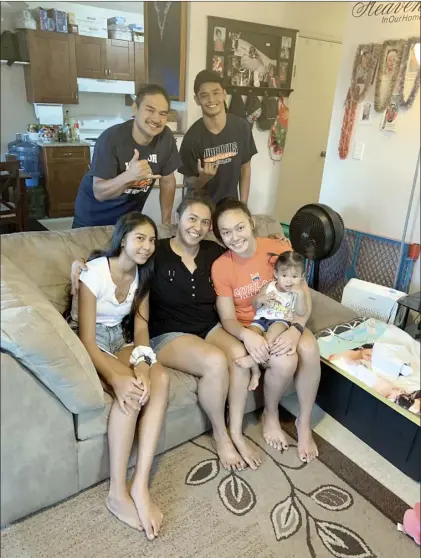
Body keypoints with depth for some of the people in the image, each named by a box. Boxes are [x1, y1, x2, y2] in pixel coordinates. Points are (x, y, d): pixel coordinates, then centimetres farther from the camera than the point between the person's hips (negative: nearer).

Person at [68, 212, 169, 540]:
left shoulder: (142, 274, 0)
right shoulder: (94, 272, -19)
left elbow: (141, 327, -5)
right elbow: (87, 339, -23)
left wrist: (142, 367, -25)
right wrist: (118, 379, -37)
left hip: (120, 340, 6)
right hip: (87, 344, -5)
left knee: (159, 380, -25)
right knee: (130, 392, -32)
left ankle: (140, 485, -23)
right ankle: (118, 493, -18)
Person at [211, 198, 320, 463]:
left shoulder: (279, 248, -10)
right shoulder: (220, 267, -12)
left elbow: (304, 296, -10)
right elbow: (227, 317, -12)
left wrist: (296, 329, -29)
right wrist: (246, 335, -35)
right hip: (248, 329, -2)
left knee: (310, 350, -29)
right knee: (285, 360, -30)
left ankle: (305, 422, -5)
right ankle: (271, 415, 3)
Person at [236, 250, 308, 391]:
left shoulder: (298, 292, 7)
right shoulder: (268, 287, 9)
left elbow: (302, 313, -6)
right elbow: (254, 306, 12)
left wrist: (301, 294, -17)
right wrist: (260, 299, -11)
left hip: (282, 321, -2)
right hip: (261, 319, 2)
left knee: (277, 327, -37)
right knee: (251, 332, -28)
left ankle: (254, 357, -38)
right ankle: (255, 370, -21)